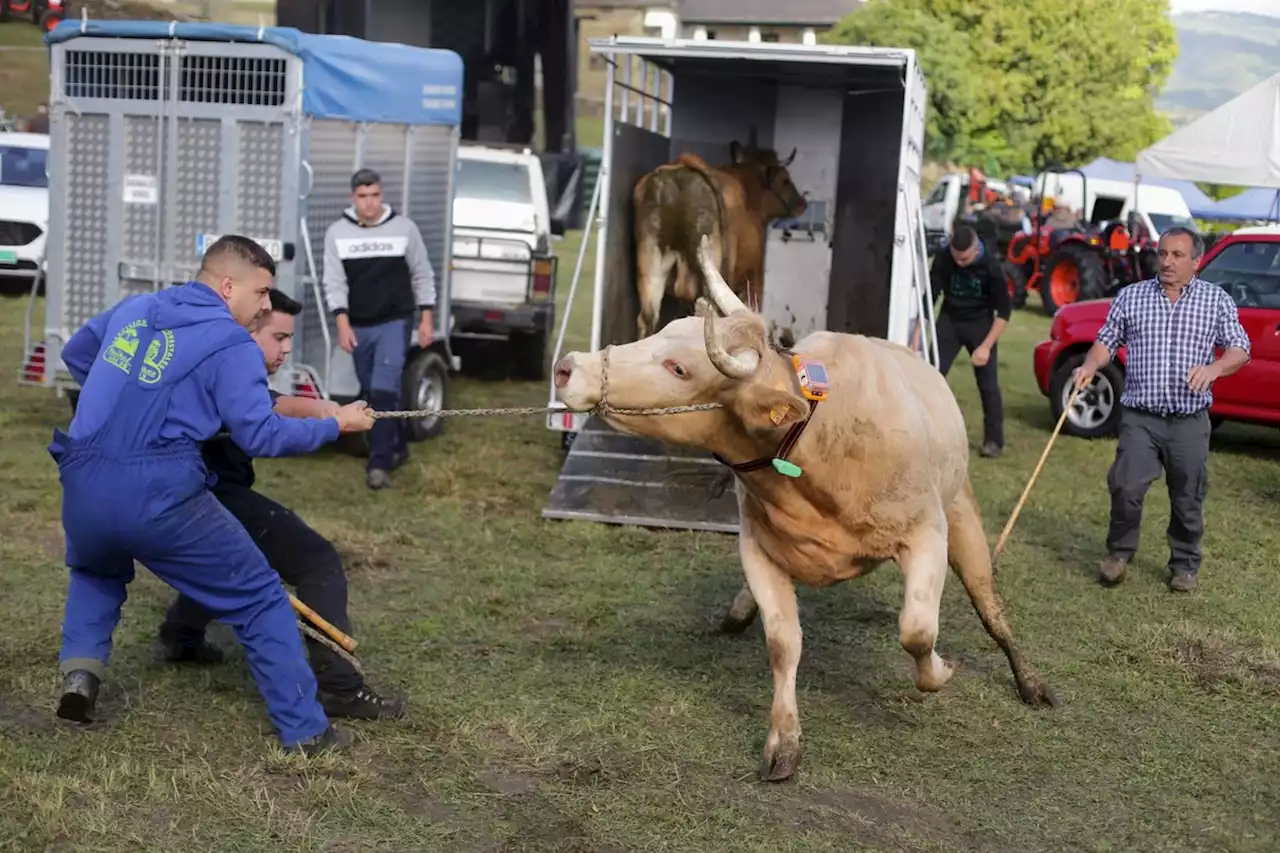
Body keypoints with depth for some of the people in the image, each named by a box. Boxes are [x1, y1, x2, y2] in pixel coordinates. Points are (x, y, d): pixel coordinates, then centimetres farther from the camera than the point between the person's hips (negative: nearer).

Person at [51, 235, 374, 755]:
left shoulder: (131, 309, 17)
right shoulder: (231, 343, -3)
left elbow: (74, 353, 34)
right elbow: (260, 435, -9)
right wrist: (335, 425, 4)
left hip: (83, 487, 6)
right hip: (158, 496, -6)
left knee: (97, 572, 40)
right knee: (259, 596, 10)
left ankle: (80, 669, 17)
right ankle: (305, 730, 11)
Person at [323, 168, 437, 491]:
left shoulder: (404, 228, -2)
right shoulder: (337, 233, 0)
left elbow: (422, 276, 4)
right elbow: (334, 282, -4)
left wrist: (426, 319, -1)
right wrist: (342, 323, -15)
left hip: (395, 322, -3)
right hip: (358, 326, 3)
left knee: (384, 390, -15)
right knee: (372, 394, 12)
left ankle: (379, 462, -13)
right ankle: (398, 446, 32)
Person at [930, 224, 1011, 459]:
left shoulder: (990, 266, -24)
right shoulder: (943, 259, -20)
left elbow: (1004, 310, -16)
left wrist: (986, 346, -21)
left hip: (980, 324, -2)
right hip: (949, 321, 2)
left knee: (987, 383, -3)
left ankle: (994, 440, 5)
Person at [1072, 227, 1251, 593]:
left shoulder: (1216, 299, 5)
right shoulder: (1131, 296, 7)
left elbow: (1240, 350, 4)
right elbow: (1107, 340, 13)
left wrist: (1215, 368, -17)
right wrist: (1090, 365, -8)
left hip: (1190, 421, 0)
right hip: (1140, 417, 0)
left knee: (1188, 499, 6)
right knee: (1125, 487, -12)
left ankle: (1185, 565, 25)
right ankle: (1119, 552, 11)